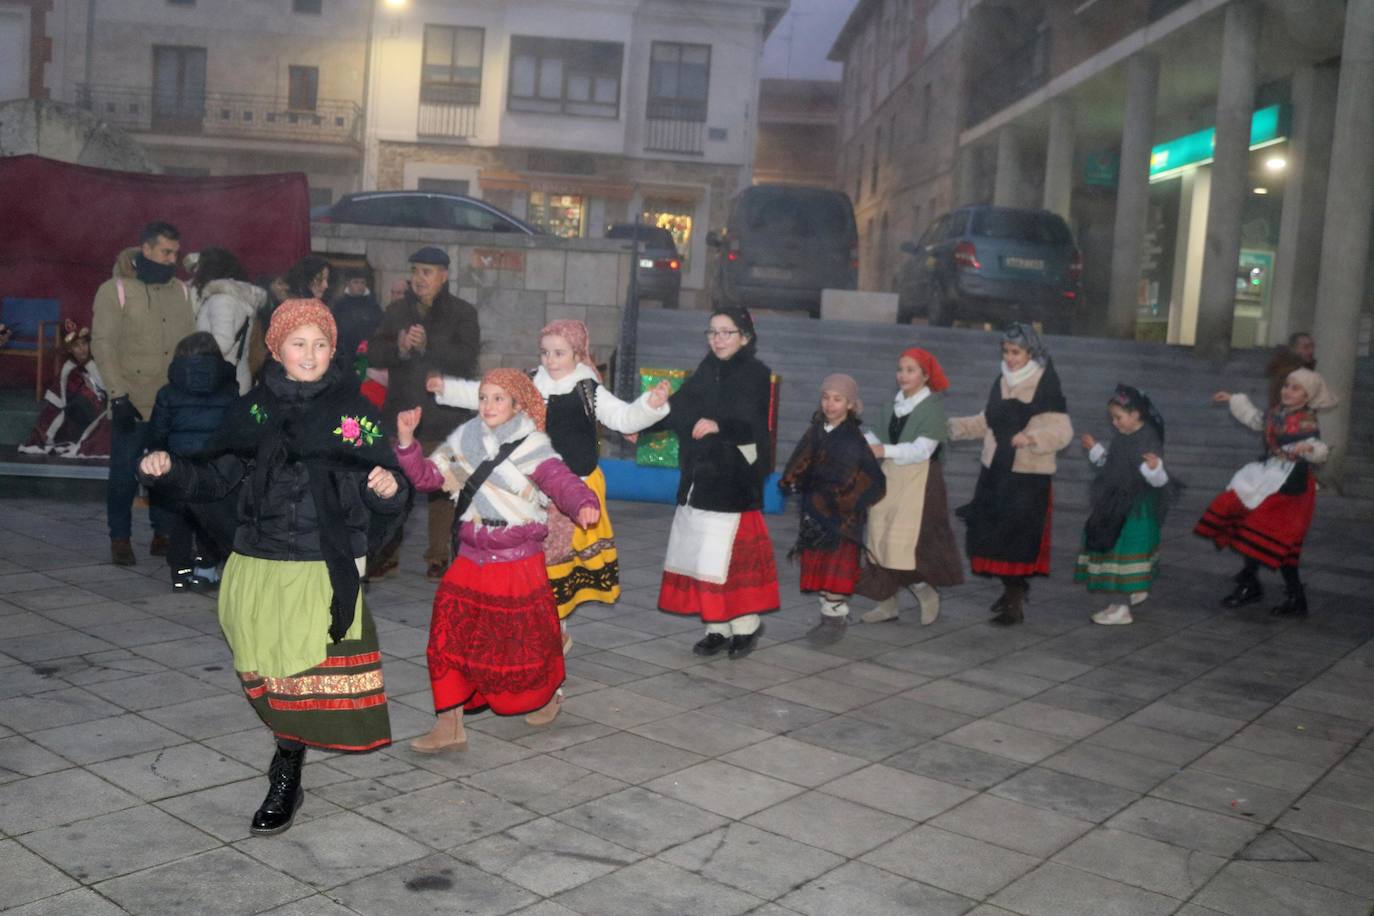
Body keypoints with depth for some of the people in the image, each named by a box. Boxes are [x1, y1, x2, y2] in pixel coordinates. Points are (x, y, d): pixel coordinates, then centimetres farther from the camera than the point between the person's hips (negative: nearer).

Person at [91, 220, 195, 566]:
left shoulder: (181, 290, 9)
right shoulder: (114, 290, -4)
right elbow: (103, 346, -7)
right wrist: (119, 396, -14)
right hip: (132, 403, -3)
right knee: (124, 473, 4)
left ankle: (163, 534, 21)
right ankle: (120, 539, 16)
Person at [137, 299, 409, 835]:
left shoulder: (353, 410, -1)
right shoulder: (252, 410, 6)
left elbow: (385, 481, -2)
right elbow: (214, 478, 10)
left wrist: (388, 489, -25)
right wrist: (168, 470, -6)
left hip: (323, 569, -3)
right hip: (256, 564, 3)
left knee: (307, 676, -1)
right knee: (266, 672, 12)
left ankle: (286, 779, 14)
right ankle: (290, 748, 36)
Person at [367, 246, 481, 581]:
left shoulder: (462, 312, 0)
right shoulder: (397, 311, 11)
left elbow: (466, 357, -13)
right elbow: (374, 353, 2)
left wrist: (427, 345, -25)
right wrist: (399, 349, -18)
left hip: (443, 416, -3)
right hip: (400, 412, 3)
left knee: (441, 487, 4)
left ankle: (438, 555, 15)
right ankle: (386, 553, 16)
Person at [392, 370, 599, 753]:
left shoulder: (532, 447, -10)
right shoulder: (464, 441, 4)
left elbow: (560, 481, -24)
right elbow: (426, 476, 4)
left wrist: (583, 504, -45)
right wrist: (406, 441, -11)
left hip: (519, 565, -4)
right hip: (471, 561, 4)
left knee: (525, 639, 8)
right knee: (449, 635, -4)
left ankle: (547, 696, 39)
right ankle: (449, 725, 5)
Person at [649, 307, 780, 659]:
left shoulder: (756, 375, -5)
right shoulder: (706, 373, 11)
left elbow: (753, 427, -17)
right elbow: (677, 410, 11)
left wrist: (719, 426, -34)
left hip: (734, 481, -6)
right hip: (699, 479, 6)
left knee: (732, 554, -5)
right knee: (702, 554, 6)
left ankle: (746, 626, 12)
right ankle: (717, 628, 15)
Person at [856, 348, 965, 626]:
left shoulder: (933, 406, -8)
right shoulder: (893, 404, 10)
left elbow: (922, 448, -19)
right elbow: (875, 435, 7)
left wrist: (885, 451, -30)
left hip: (919, 480, -6)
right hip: (890, 477, 6)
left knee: (907, 538, -10)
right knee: (880, 538, 7)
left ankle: (927, 593, 13)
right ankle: (886, 603, 19)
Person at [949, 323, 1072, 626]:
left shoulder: (1046, 386, -10)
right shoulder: (1001, 382, 10)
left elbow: (1062, 430, -15)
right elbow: (987, 423, 21)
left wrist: (1032, 437, -32)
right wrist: (951, 426, 11)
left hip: (1028, 476, -6)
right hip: (995, 470, 7)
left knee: (1018, 536, -6)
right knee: (992, 531, 8)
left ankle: (1016, 603, 3)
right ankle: (1010, 589, 27)